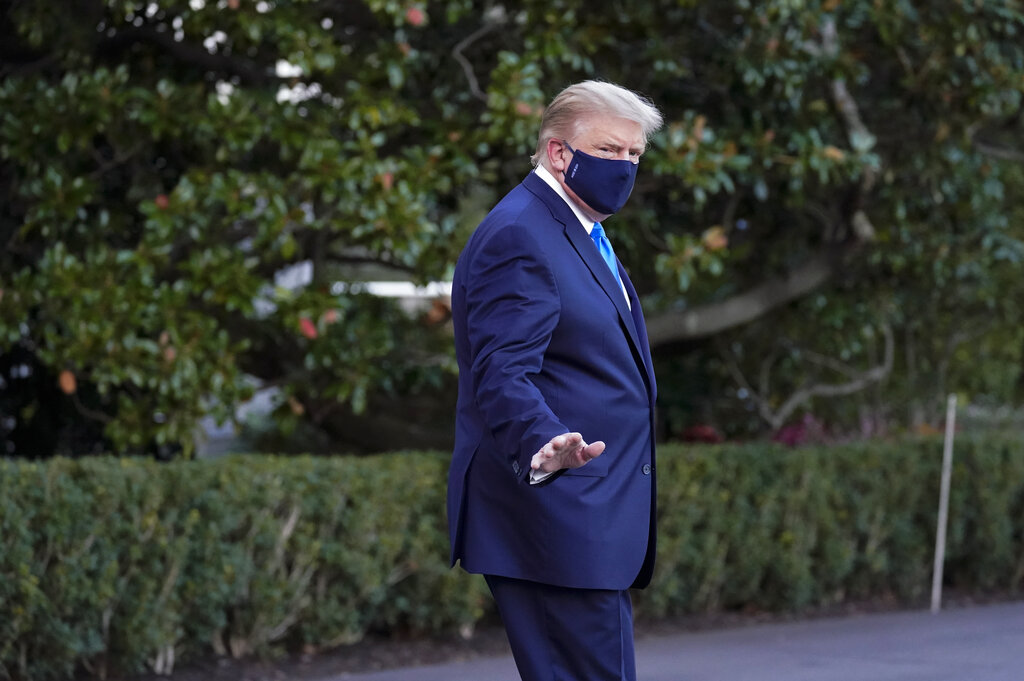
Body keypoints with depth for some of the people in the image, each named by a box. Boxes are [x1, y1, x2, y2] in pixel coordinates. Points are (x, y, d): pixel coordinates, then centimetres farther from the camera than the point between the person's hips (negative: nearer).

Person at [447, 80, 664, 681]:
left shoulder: (581, 236, 22)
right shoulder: (518, 237, -13)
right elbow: (502, 376, -22)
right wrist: (542, 446, -41)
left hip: (588, 525, 11)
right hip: (557, 524, -11)